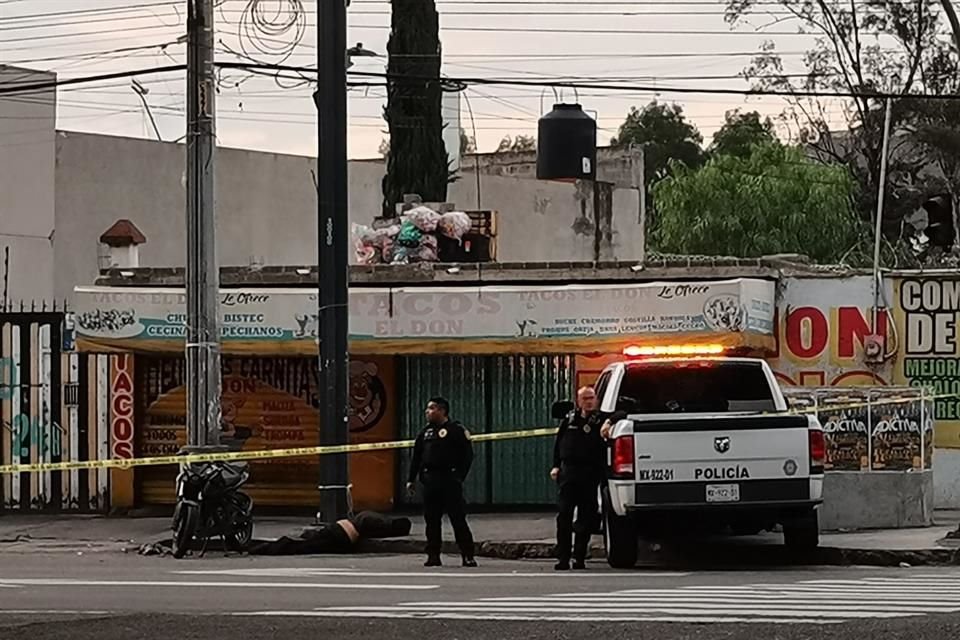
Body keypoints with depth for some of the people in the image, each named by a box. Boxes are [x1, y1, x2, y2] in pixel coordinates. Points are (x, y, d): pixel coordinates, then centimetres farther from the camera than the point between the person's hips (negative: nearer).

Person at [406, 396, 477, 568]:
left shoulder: (456, 430, -2)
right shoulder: (425, 432, 16)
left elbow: (467, 455, -5)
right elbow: (416, 457, 17)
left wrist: (460, 477, -11)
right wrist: (411, 479, 11)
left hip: (449, 481, -6)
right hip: (430, 480, 6)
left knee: (458, 518, -7)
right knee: (431, 520, 5)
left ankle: (468, 556, -4)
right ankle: (433, 555, 11)